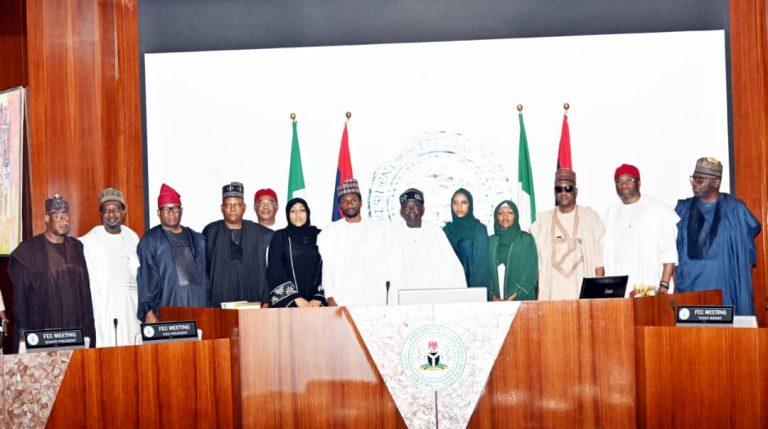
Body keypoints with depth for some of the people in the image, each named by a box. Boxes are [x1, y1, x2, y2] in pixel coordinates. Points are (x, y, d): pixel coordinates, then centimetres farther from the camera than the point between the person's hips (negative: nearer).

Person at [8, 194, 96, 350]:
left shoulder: (76, 248, 11)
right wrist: (23, 332, -8)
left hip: (75, 327, 3)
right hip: (42, 329, -3)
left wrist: (88, 330, 7)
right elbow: (19, 294, -2)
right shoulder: (28, 250, -1)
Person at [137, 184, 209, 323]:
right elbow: (145, 277, -2)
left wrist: (208, 310, 10)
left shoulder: (197, 240, 17)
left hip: (197, 308, 4)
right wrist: (149, 312, -9)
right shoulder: (150, 241, 4)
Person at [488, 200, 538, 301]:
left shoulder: (527, 239, 2)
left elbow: (531, 272, -3)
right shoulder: (491, 241, 10)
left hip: (522, 299, -2)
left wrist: (514, 296, -11)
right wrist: (493, 296, -8)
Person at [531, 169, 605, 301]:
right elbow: (534, 259, 10)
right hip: (552, 289, 1)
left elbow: (599, 256, 4)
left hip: (582, 288, -1)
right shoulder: (543, 220, 12)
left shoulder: (589, 217, 7)